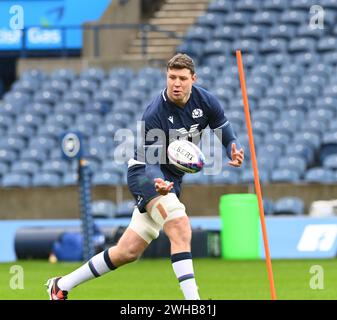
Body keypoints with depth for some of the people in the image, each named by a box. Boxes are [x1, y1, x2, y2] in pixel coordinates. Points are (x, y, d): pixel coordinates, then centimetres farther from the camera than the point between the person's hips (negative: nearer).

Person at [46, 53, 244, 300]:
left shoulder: (206, 101, -8)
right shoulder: (154, 114, -23)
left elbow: (227, 135, 2)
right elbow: (151, 162, -23)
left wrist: (235, 152, -22)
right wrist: (158, 183, -46)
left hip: (172, 178, 6)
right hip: (145, 173, -6)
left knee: (128, 252, 6)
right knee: (181, 227, -31)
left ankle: (61, 285, 18)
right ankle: (192, 298, -32)